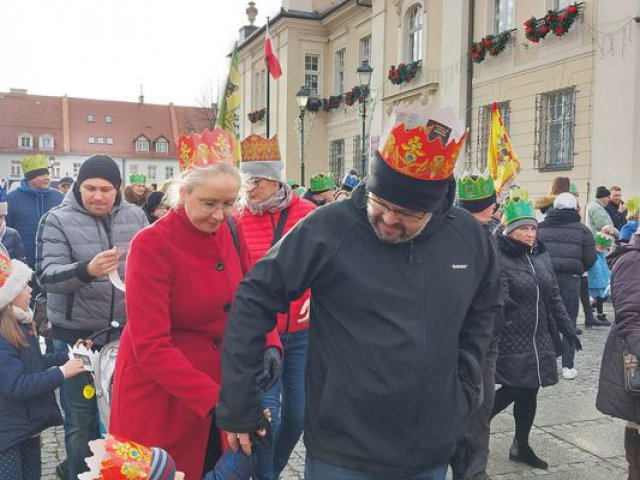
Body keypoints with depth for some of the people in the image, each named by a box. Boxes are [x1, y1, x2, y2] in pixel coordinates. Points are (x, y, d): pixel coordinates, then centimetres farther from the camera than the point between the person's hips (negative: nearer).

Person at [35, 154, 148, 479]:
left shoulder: (135, 216, 1)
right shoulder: (57, 220, -8)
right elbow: (46, 275, -19)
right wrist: (86, 270, -36)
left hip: (127, 330, 3)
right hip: (76, 335, -3)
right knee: (81, 418, 10)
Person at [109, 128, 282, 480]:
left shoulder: (232, 231, -5)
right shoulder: (152, 245, -22)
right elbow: (150, 346, -24)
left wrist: (269, 343, -13)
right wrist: (214, 399, -30)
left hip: (218, 379, 5)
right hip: (158, 389, -5)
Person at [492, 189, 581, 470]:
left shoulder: (541, 256, 10)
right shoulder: (499, 259, -14)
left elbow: (553, 296, 15)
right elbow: (498, 296, -23)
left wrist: (567, 328, 14)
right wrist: (504, 305, -43)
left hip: (539, 339, 7)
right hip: (511, 342, -7)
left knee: (529, 392, 13)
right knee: (515, 390, -2)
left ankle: (521, 446, 30)